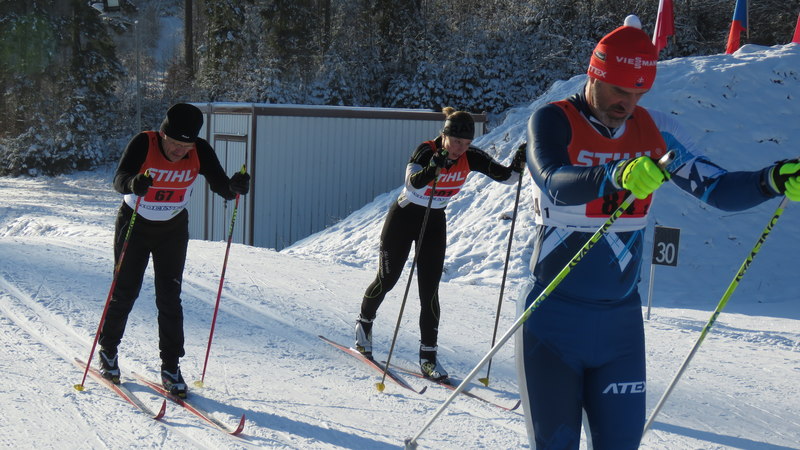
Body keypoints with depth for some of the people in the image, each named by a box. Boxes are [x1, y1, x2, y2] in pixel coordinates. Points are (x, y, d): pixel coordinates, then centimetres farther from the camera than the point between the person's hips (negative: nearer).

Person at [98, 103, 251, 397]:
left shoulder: (200, 152, -17)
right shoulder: (143, 144, -24)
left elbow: (223, 189, -19)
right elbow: (119, 179, -36)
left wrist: (235, 186, -42)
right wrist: (133, 184, -59)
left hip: (173, 230, 2)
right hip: (134, 225, -2)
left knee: (169, 298, -2)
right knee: (125, 292, 5)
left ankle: (170, 366, 6)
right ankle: (107, 350, 28)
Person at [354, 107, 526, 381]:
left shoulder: (471, 157, -13)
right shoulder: (426, 151, -26)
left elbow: (506, 176, -14)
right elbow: (413, 183, -43)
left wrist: (518, 165, -34)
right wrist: (434, 167, -60)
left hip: (435, 222, 3)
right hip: (404, 217, -3)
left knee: (430, 290, -2)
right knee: (387, 279, 9)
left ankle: (428, 355, 3)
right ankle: (364, 322, 37)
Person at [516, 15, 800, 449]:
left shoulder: (653, 130, 2)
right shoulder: (552, 120, -10)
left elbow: (718, 188, -2)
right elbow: (556, 185, -29)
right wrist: (617, 176, -48)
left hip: (620, 320, 4)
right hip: (554, 316, -4)